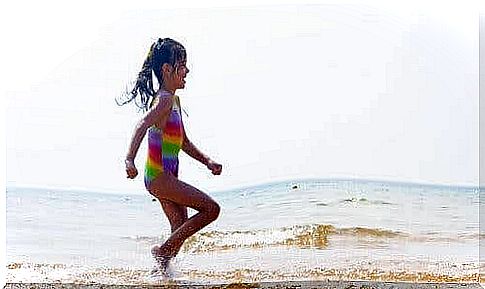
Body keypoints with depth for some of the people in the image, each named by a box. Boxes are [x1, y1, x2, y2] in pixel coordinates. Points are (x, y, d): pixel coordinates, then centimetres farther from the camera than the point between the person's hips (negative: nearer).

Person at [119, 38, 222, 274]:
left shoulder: (174, 100, 15)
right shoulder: (164, 100, -16)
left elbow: (183, 142, 23)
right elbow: (142, 126, -32)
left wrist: (208, 162, 16)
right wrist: (130, 159, -46)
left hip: (166, 176, 10)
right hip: (159, 176, -10)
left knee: (181, 229, 13)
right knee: (211, 208, -11)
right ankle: (163, 250, -4)